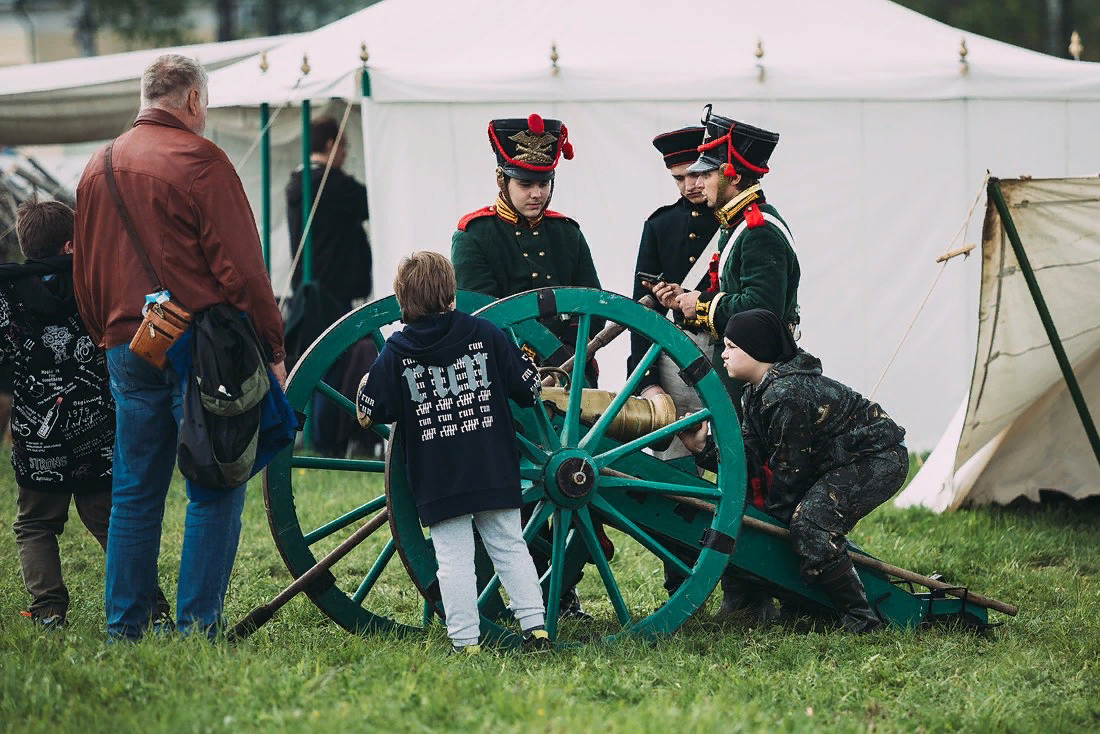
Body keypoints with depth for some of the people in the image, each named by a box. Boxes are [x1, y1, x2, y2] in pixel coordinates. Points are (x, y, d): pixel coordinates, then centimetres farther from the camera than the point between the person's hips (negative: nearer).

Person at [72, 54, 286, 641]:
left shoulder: (99, 167, 12)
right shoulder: (199, 161, -9)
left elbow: (84, 274, 18)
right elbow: (240, 267, -12)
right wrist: (272, 348, -6)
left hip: (127, 346, 6)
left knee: (134, 493, 12)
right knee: (214, 492, 0)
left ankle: (124, 625, 14)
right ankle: (198, 622, -3)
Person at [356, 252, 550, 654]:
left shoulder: (397, 351, -5)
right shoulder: (484, 334, -1)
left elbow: (369, 413, -3)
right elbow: (530, 388, 2)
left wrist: (365, 385, 18)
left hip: (438, 483, -2)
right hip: (495, 473, 2)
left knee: (454, 558, 1)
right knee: (509, 546, 11)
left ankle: (465, 640, -3)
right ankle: (535, 625, 7)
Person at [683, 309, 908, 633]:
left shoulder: (787, 395, -26)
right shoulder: (756, 394, 6)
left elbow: (789, 469, -20)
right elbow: (750, 456, -2)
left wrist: (772, 514, -8)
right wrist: (705, 448, -15)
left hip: (879, 460, -11)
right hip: (838, 460, 11)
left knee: (810, 523, -25)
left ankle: (859, 618, -19)